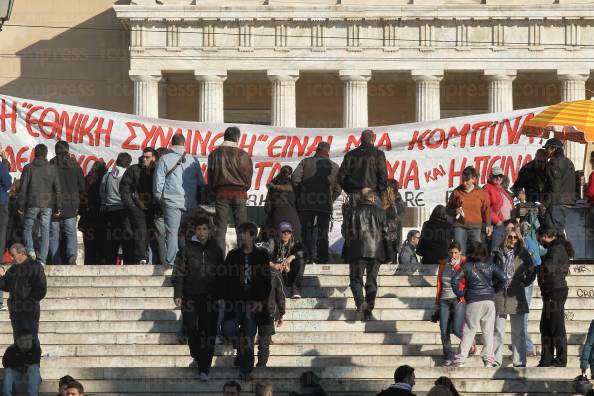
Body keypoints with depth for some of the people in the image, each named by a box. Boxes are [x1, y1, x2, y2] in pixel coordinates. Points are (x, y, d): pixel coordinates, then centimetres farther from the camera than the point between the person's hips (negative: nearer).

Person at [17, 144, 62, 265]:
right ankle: (42, 260, 0)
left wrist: (21, 206, 2)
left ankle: (30, 250, -11)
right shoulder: (52, 168, 2)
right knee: (45, 231, 4)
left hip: (32, 204, -1)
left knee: (27, 228, 13)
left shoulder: (28, 168, -2)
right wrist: (58, 206, 6)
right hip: (47, 205, 1)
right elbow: (57, 189, 2)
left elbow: (23, 188, -4)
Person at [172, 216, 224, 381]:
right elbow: (178, 273, 0)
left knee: (209, 332, -4)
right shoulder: (187, 249, 2)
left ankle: (204, 369, -3)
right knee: (191, 328, -1)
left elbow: (221, 274, 13)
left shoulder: (216, 250, 8)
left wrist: (221, 296, 10)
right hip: (191, 296, -1)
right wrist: (177, 294, -7)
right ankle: (197, 357, 26)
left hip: (211, 297, 1)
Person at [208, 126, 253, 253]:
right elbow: (248, 175, 3)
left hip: (221, 193, 1)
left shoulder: (214, 154, 3)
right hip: (239, 194, -1)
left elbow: (210, 176, 6)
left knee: (221, 228, 1)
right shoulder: (243, 155, -2)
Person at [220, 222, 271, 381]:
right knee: (228, 328, -15)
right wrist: (226, 298, -6)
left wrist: (261, 301, -7)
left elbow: (266, 281, 3)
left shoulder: (261, 256, 4)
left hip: (254, 303, -1)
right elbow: (224, 279, 6)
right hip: (235, 302, 1)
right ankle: (241, 348, 15)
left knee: (249, 336, -2)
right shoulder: (233, 255, 8)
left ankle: (246, 370, 7)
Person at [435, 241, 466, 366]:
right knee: (444, 331, -1)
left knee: (456, 330, -14)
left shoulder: (464, 262, 1)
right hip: (444, 299, 4)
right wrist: (437, 301, 17)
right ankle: (448, 357, 10)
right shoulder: (443, 264, 12)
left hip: (459, 299, -4)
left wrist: (456, 266, -12)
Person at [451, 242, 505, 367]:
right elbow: (502, 278, -2)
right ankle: (488, 359, 7)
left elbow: (455, 280, -11)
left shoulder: (467, 266, -2)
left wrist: (460, 293, 2)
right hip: (490, 300, 2)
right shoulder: (490, 266, 4)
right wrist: (494, 290, 11)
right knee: (488, 331, 8)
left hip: (473, 301, -2)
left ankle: (460, 360, -3)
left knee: (468, 331, 1)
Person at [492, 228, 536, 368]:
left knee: (518, 332, 2)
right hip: (499, 296, 0)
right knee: (498, 331, 2)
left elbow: (531, 273, 9)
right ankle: (495, 360, 6)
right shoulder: (498, 253, 7)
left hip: (516, 297, 0)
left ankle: (519, 361, 5)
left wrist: (523, 283, -5)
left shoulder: (523, 254, 6)